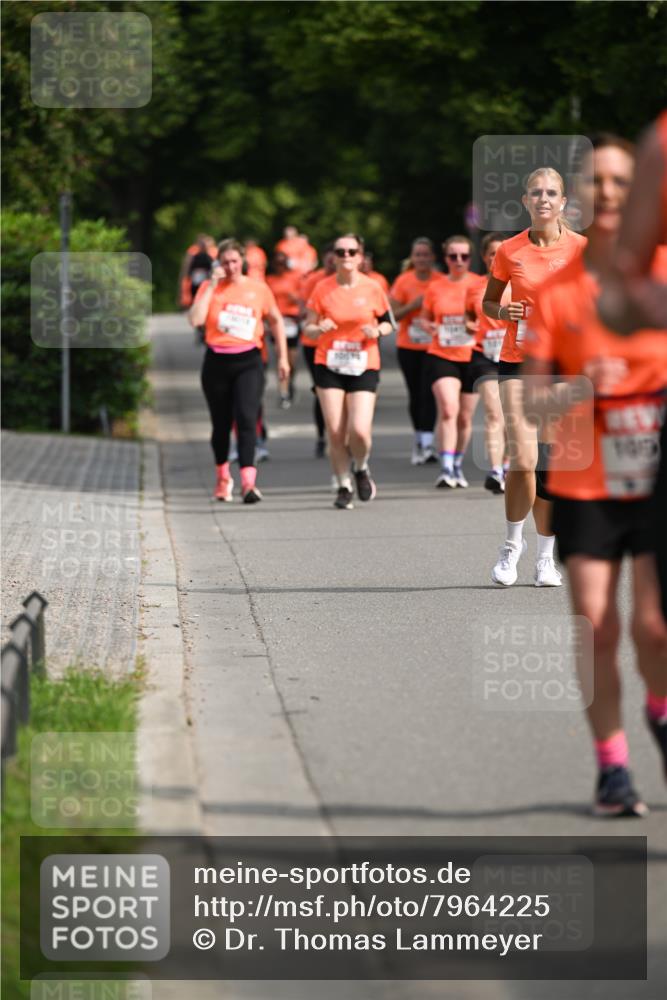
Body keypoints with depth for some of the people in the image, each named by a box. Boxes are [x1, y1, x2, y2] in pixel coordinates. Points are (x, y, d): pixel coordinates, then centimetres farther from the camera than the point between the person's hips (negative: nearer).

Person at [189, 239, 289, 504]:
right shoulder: (210, 288, 2)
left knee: (246, 419, -17)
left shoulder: (258, 289, 3)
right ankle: (223, 478, 31)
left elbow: (276, 320, 15)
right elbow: (195, 319, -14)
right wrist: (212, 285, -12)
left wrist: (282, 357, 12)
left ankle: (248, 482, -23)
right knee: (221, 424, 10)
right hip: (217, 362, 1)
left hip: (248, 362, -1)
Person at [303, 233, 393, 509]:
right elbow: (308, 328, 4)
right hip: (329, 365, 1)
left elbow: (388, 322, 11)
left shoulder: (372, 288, -1)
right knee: (335, 432, -4)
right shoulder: (322, 289, -1)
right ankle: (344, 487, 14)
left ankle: (361, 469, 18)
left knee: (359, 430, -14)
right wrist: (319, 328, -18)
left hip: (364, 367, -1)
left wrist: (378, 331, -11)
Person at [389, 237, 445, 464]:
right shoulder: (403, 281, 0)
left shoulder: (442, 282, -1)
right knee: (415, 395, 10)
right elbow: (393, 314, -1)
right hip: (408, 347, 2)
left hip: (434, 346, -2)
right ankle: (419, 440, 25)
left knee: (428, 394, -13)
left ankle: (427, 444, -18)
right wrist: (413, 305, -15)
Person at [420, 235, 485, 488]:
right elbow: (424, 318, 15)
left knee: (465, 417, 10)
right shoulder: (435, 288, 3)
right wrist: (430, 326, -9)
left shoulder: (481, 284, 1)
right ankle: (446, 469, -22)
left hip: (471, 357, 1)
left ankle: (458, 466, 30)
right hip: (441, 356, -1)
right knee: (448, 409, -20)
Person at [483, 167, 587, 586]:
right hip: (519, 362, -1)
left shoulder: (581, 247, 0)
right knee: (524, 460, -14)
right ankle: (513, 542, 8)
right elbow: (488, 301, 12)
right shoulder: (510, 251, 1)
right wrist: (502, 311, -9)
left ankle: (546, 556, 18)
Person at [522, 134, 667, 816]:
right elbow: (532, 398, -3)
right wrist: (581, 388, -23)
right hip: (584, 485, 1)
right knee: (596, 628, -4)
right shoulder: (552, 286, -3)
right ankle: (611, 764, 12)